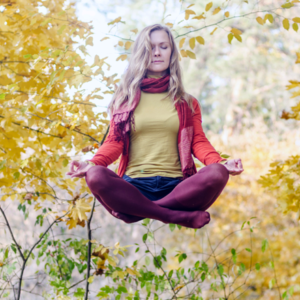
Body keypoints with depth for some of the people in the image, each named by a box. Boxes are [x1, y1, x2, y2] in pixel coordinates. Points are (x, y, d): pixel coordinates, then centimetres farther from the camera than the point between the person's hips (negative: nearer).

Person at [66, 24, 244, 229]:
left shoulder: (187, 103, 21)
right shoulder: (124, 99, 18)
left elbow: (198, 141, 9)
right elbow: (115, 142, 8)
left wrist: (220, 163, -14)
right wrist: (92, 163, -14)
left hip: (175, 187, 1)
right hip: (133, 187, -1)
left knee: (217, 174, -31)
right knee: (96, 176, -34)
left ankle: (139, 210, -26)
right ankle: (179, 217, -30)